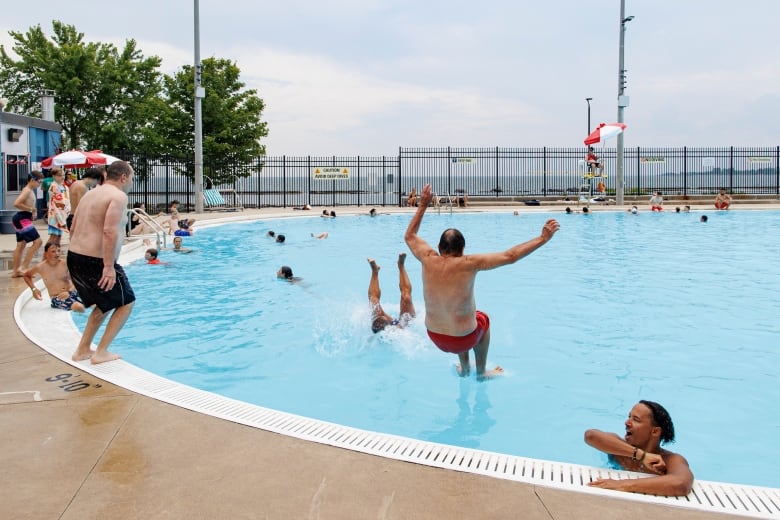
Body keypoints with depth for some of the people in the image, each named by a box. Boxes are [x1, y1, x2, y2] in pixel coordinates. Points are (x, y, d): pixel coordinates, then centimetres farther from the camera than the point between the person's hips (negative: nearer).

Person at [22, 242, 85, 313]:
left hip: (72, 293, 2)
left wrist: (69, 292, -21)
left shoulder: (64, 263, -2)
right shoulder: (41, 267, -2)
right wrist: (34, 289, 6)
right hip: (57, 298, -2)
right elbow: (26, 275, 20)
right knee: (79, 307, -34)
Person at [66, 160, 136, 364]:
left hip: (74, 256, 9)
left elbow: (74, 228, 20)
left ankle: (83, 350, 26)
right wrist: (109, 267, -24)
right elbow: (110, 231, -24)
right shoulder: (119, 196, -11)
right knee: (126, 302, 10)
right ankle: (101, 352, 7)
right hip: (95, 261, -9)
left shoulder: (90, 194, 18)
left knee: (104, 304, 26)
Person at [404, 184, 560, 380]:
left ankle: (464, 368, 51)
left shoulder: (428, 260, -12)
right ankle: (481, 373, 44)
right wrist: (543, 238, -13)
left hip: (434, 336, 4)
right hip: (462, 340, -4)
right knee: (483, 319, 31)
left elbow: (409, 236, 7)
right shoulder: (468, 264, -23)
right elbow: (510, 256, -21)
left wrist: (422, 205, 14)